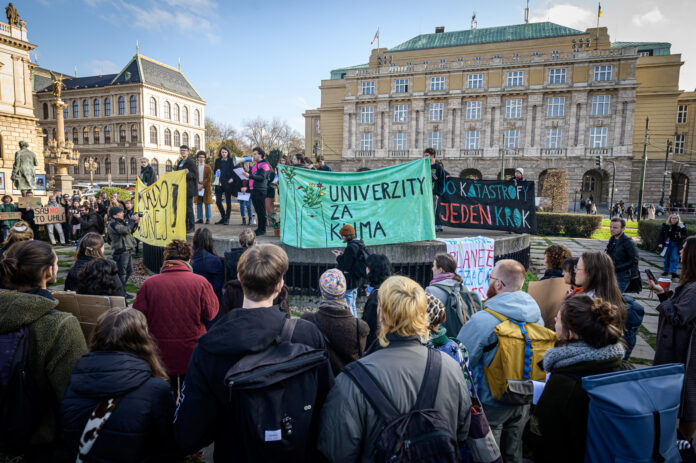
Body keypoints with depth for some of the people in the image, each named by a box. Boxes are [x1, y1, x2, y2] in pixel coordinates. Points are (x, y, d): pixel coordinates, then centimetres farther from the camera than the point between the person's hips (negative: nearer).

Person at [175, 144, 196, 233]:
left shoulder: (191, 162, -7)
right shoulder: (179, 162, 17)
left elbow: (194, 175, -15)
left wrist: (188, 173, -32)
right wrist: (176, 165, 10)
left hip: (188, 189, -8)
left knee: (188, 208, -5)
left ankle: (191, 227, 2)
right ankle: (185, 226, 18)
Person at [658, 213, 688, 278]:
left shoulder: (682, 227, -1)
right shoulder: (665, 226, 0)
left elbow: (685, 236, 4)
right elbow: (661, 235, 1)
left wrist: (680, 236, -19)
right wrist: (660, 243, -9)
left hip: (676, 245, -2)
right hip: (667, 244, 2)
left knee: (674, 258, -9)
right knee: (667, 258, 9)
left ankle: (674, 272, -11)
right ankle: (666, 271, 21)